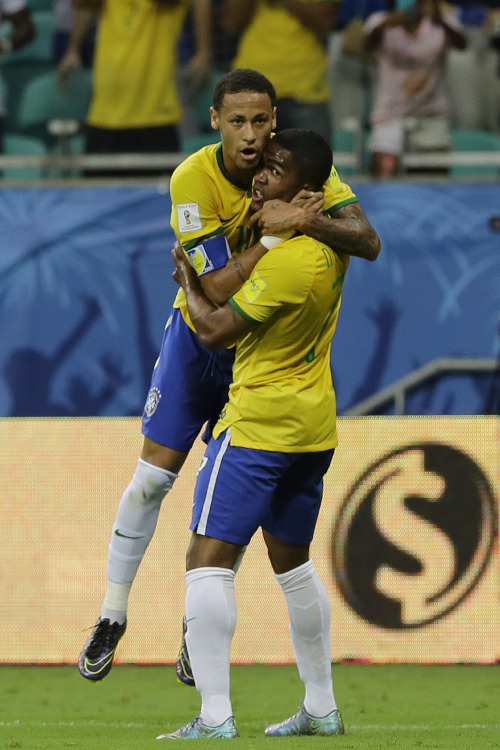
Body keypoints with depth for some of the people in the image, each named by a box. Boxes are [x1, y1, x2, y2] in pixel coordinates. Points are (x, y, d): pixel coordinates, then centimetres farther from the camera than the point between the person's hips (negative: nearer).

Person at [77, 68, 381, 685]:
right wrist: (274, 233, -44)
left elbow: (368, 242, -27)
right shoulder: (193, 179, -26)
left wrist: (310, 221, -46)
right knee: (151, 478, -1)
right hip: (198, 334, -1)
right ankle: (112, 616, 14)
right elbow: (218, 289, -31)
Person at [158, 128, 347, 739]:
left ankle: (215, 716, -20)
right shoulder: (330, 242, 4)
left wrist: (187, 281, 2)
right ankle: (321, 708, 24)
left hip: (259, 425, -10)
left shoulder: (289, 261, -22)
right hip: (315, 427, 10)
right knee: (293, 563, 20)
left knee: (208, 560, -11)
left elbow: (215, 331, -16)